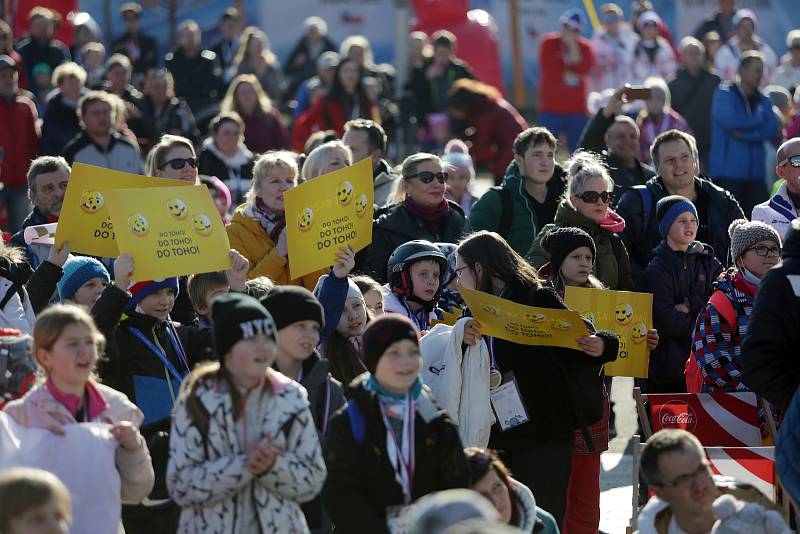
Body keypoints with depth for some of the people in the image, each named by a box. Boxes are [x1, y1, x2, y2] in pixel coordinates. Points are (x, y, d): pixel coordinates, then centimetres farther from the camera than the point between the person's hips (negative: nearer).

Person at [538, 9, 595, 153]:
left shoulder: (585, 47, 5)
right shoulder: (549, 43, 0)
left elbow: (584, 70, -13)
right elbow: (548, 70, -13)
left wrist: (573, 45, -14)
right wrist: (570, 74, -5)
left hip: (576, 110, 2)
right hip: (551, 110, -2)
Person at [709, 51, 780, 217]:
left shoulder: (763, 100, 14)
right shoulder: (724, 94, 1)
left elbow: (772, 130, -1)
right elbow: (728, 121, -17)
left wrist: (743, 134, -13)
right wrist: (758, 120, -4)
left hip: (755, 172, 5)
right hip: (728, 173, -5)